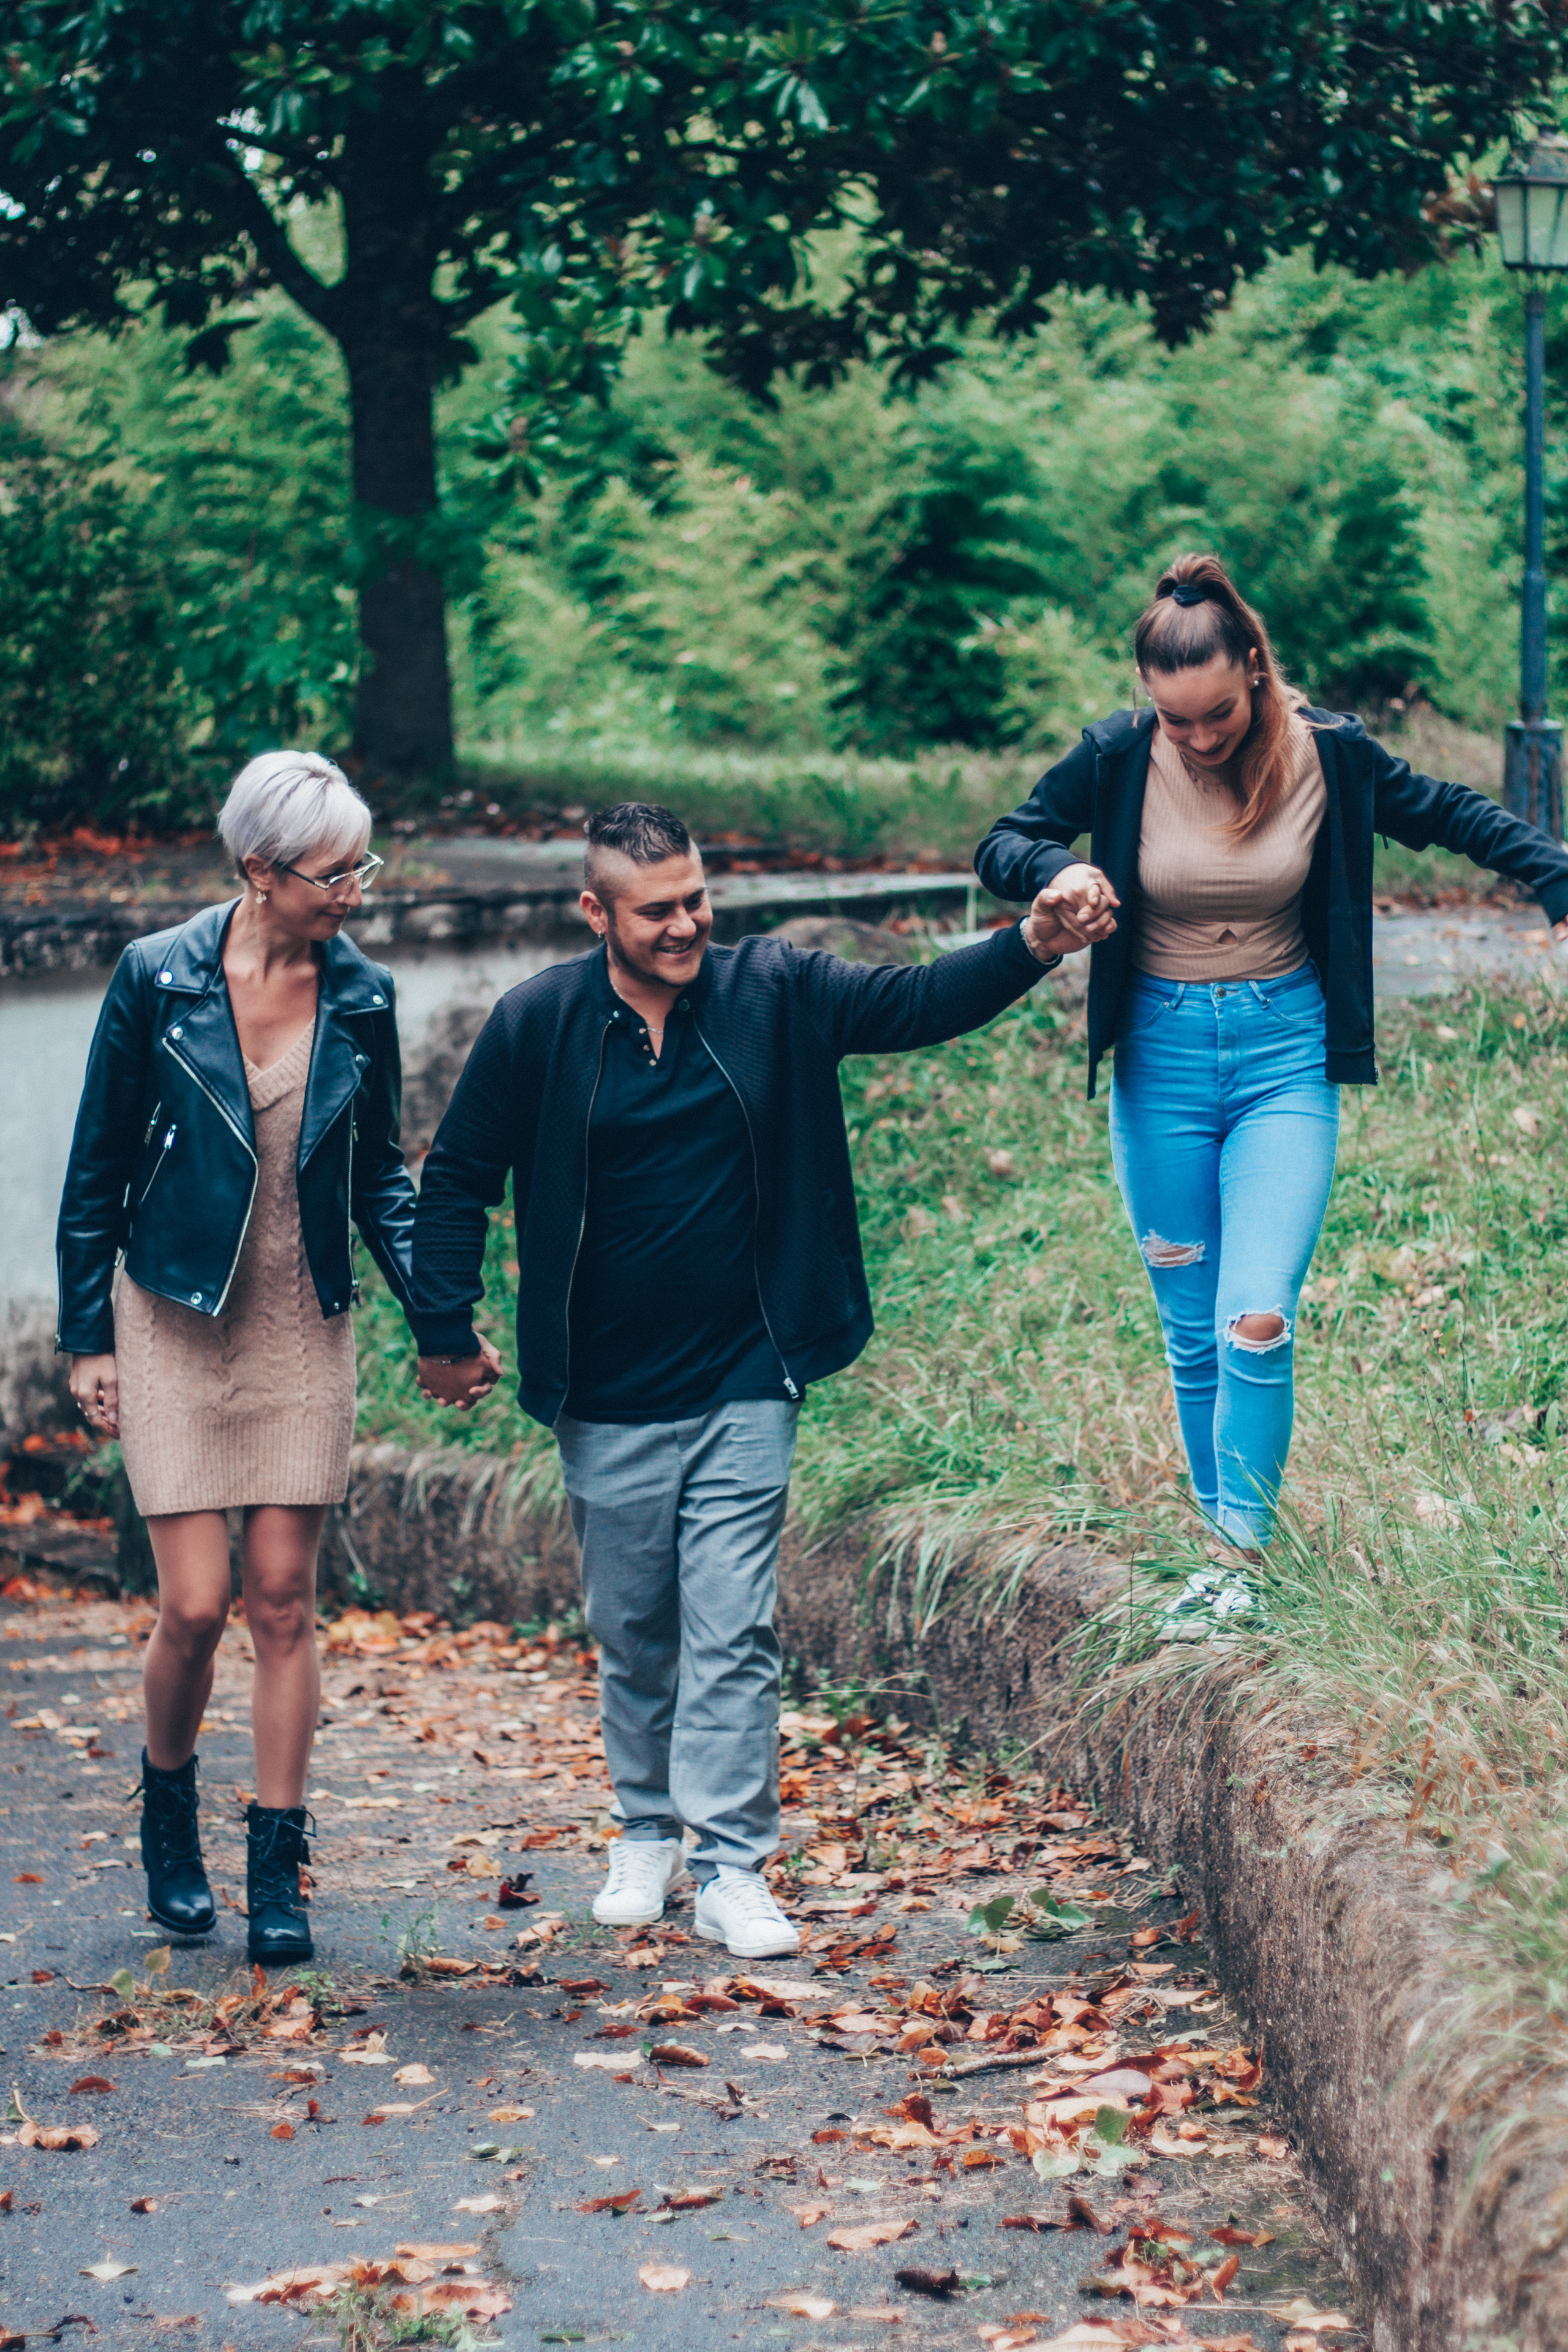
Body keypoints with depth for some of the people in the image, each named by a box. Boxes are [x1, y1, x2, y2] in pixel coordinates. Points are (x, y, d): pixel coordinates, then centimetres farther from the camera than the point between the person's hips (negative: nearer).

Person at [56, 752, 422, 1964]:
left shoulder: (362, 996, -1)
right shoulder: (157, 978, -9)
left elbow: (381, 1177, 10)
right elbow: (98, 1169, 0)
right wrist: (87, 1338, 0)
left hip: (302, 1329, 2)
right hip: (174, 1322, -2)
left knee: (285, 1602, 2)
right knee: (195, 1604, -5)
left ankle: (278, 1871, 11)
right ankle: (168, 1808, 23)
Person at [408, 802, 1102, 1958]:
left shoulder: (772, 993, -3)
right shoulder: (537, 1025, -6)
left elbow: (918, 1002, -7)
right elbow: (458, 1178, 3)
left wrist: (1031, 945, -24)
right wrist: (446, 1330, 2)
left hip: (745, 1385, 0)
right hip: (608, 1397, 1)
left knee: (735, 1633, -5)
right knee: (633, 1635, 12)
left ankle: (734, 1867, -1)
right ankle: (649, 1835, 31)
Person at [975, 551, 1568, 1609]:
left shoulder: (1328, 754, -8)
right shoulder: (1119, 758, -8)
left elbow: (1450, 814, 8)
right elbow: (1002, 845, 2)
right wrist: (1058, 869, -20)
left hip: (1286, 1052, -1)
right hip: (1162, 1054, 1)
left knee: (1257, 1322, -13)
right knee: (1193, 1332, 6)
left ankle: (1240, 1558, -2)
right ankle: (1222, 1540, 20)